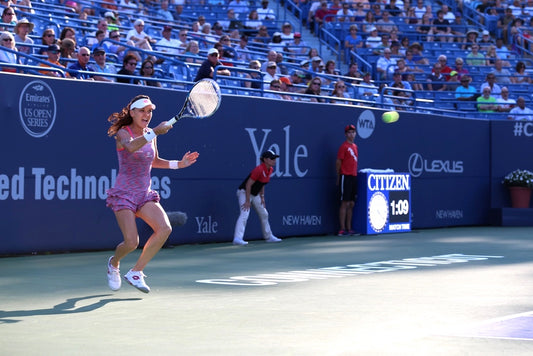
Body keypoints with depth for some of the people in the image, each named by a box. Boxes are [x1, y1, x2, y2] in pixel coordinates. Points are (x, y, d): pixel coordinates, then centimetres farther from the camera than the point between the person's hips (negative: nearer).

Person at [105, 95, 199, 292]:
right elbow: (131, 146, -34)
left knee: (164, 229, -18)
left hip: (145, 194, 6)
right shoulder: (123, 133, -8)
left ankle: (135, 272, -4)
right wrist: (155, 132, -44)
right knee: (131, 242, -17)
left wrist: (179, 164, 15)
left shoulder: (151, 135, 10)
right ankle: (114, 262, 21)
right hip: (124, 193, -6)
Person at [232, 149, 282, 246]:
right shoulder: (259, 170, -28)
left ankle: (268, 237, 33)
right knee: (244, 214, -24)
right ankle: (237, 238, -33)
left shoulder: (270, 170, -1)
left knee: (264, 214, 18)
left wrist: (262, 197, 10)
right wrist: (247, 201, -25)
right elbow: (248, 185, -26)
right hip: (244, 192, -9)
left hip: (255, 194, 9)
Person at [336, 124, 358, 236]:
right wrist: (339, 178, -8)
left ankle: (349, 228, 14)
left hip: (354, 177, 8)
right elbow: (338, 162, -9)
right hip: (345, 177, -8)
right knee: (345, 203, -8)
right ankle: (342, 229, -6)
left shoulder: (355, 146, 17)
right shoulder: (344, 146, -7)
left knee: (351, 204, 9)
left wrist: (355, 173, 14)